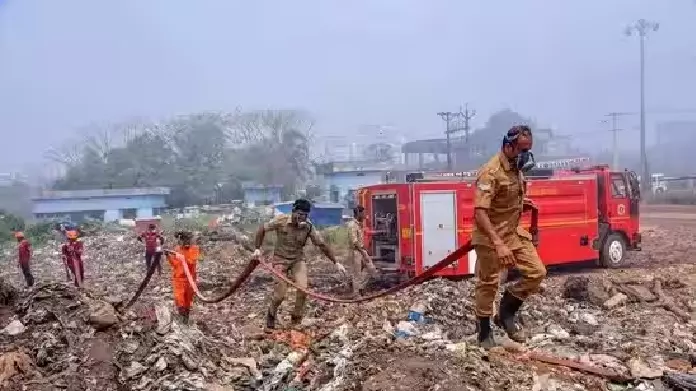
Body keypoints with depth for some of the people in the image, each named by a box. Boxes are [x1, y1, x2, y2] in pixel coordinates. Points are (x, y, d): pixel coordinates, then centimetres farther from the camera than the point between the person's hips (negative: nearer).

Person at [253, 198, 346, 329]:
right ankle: (271, 315, 27)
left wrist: (336, 262, -9)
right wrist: (257, 248, -10)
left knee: (303, 288, -16)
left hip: (298, 259, 2)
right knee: (280, 293, -6)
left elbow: (322, 245, -7)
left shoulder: (308, 227, -12)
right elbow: (262, 229, -4)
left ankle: (296, 322, 4)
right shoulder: (281, 220, -18)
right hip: (281, 259, -2)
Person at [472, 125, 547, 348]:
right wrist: (498, 244, -35)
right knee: (488, 284, 4)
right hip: (490, 237, -8)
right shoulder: (491, 172, -23)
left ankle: (506, 314, 19)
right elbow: (480, 212, -30)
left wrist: (522, 203, 6)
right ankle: (484, 332, 20)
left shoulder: (516, 168, 5)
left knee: (537, 272, 4)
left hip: (514, 232, 8)